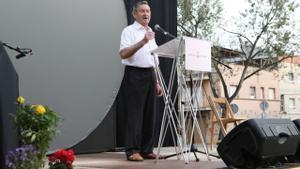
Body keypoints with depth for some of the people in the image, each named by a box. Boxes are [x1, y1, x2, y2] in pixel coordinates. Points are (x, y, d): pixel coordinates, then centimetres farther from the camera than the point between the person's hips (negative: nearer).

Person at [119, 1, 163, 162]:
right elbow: (123, 53, -18)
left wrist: (157, 82, 18)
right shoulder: (129, 31, -2)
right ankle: (132, 150, -5)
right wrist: (143, 42, -27)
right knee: (134, 114, -8)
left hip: (149, 76, 7)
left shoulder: (151, 33, 20)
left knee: (149, 114, 6)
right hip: (134, 75, -7)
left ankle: (146, 149, 12)